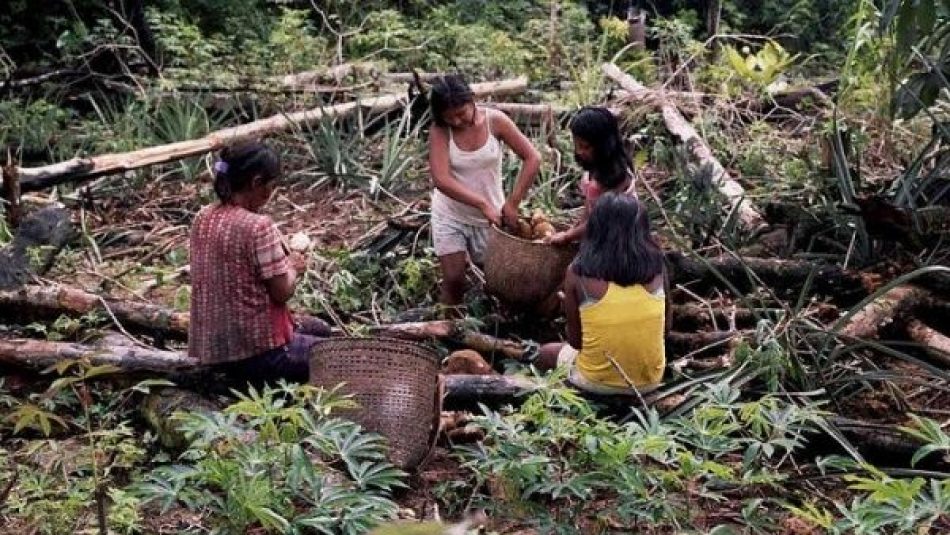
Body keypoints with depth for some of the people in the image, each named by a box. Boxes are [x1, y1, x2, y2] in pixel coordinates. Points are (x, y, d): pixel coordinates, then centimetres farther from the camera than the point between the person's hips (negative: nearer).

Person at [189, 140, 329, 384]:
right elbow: (282, 292, -17)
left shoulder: (203, 218, 3)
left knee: (318, 329, 27)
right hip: (257, 351, -8)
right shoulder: (259, 226, -21)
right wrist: (292, 266, 2)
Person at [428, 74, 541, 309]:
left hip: (489, 216, 1)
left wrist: (512, 203, -17)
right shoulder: (439, 131, -15)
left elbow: (532, 158, -12)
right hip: (450, 215, -1)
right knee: (453, 280, -4)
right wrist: (483, 204, -30)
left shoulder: (495, 120, -13)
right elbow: (441, 180, -25)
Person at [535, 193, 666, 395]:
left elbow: (575, 340, -6)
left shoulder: (578, 273, -14)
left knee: (546, 353, 27)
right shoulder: (655, 266, -8)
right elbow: (664, 326, 2)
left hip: (597, 382, -4)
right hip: (650, 380, 4)